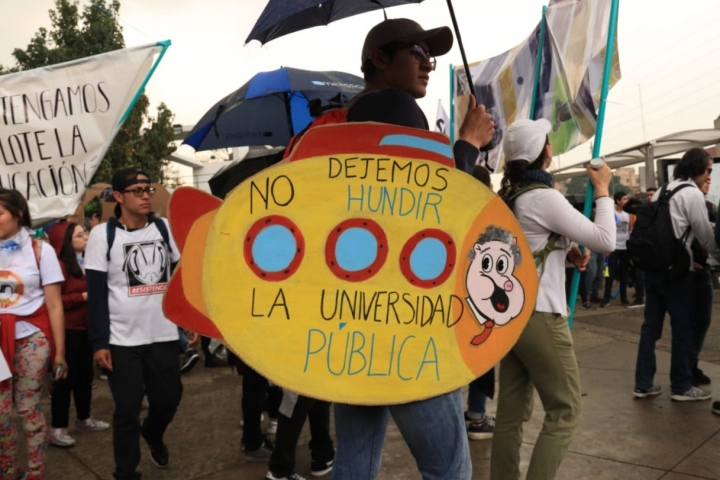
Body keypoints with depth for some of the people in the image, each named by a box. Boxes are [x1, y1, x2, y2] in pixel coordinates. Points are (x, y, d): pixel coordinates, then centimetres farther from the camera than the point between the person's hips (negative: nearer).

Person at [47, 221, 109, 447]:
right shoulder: (59, 265, -16)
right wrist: (83, 296, -21)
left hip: (86, 327, 8)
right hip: (68, 329, -8)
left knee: (85, 374, 16)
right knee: (67, 377, -2)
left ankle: (84, 419, 30)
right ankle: (57, 428, 9)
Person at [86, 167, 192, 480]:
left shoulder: (165, 228, 3)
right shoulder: (102, 234, -6)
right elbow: (96, 294, -7)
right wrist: (99, 342, -10)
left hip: (164, 334, 3)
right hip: (122, 340, -3)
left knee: (169, 397, 11)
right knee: (127, 409, 5)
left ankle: (152, 434, 44)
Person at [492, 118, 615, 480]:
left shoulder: (508, 196, 11)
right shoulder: (544, 197, -14)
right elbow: (605, 240, -13)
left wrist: (565, 253, 8)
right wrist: (602, 190, -1)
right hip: (539, 316, -8)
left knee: (511, 411, 11)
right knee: (565, 411, 2)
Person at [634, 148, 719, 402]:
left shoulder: (662, 190, 15)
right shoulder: (693, 193, -8)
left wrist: (690, 256, 20)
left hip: (653, 266, 7)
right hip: (677, 270, -7)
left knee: (651, 324, 9)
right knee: (683, 328, 4)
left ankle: (643, 384, 13)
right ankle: (681, 387, 14)